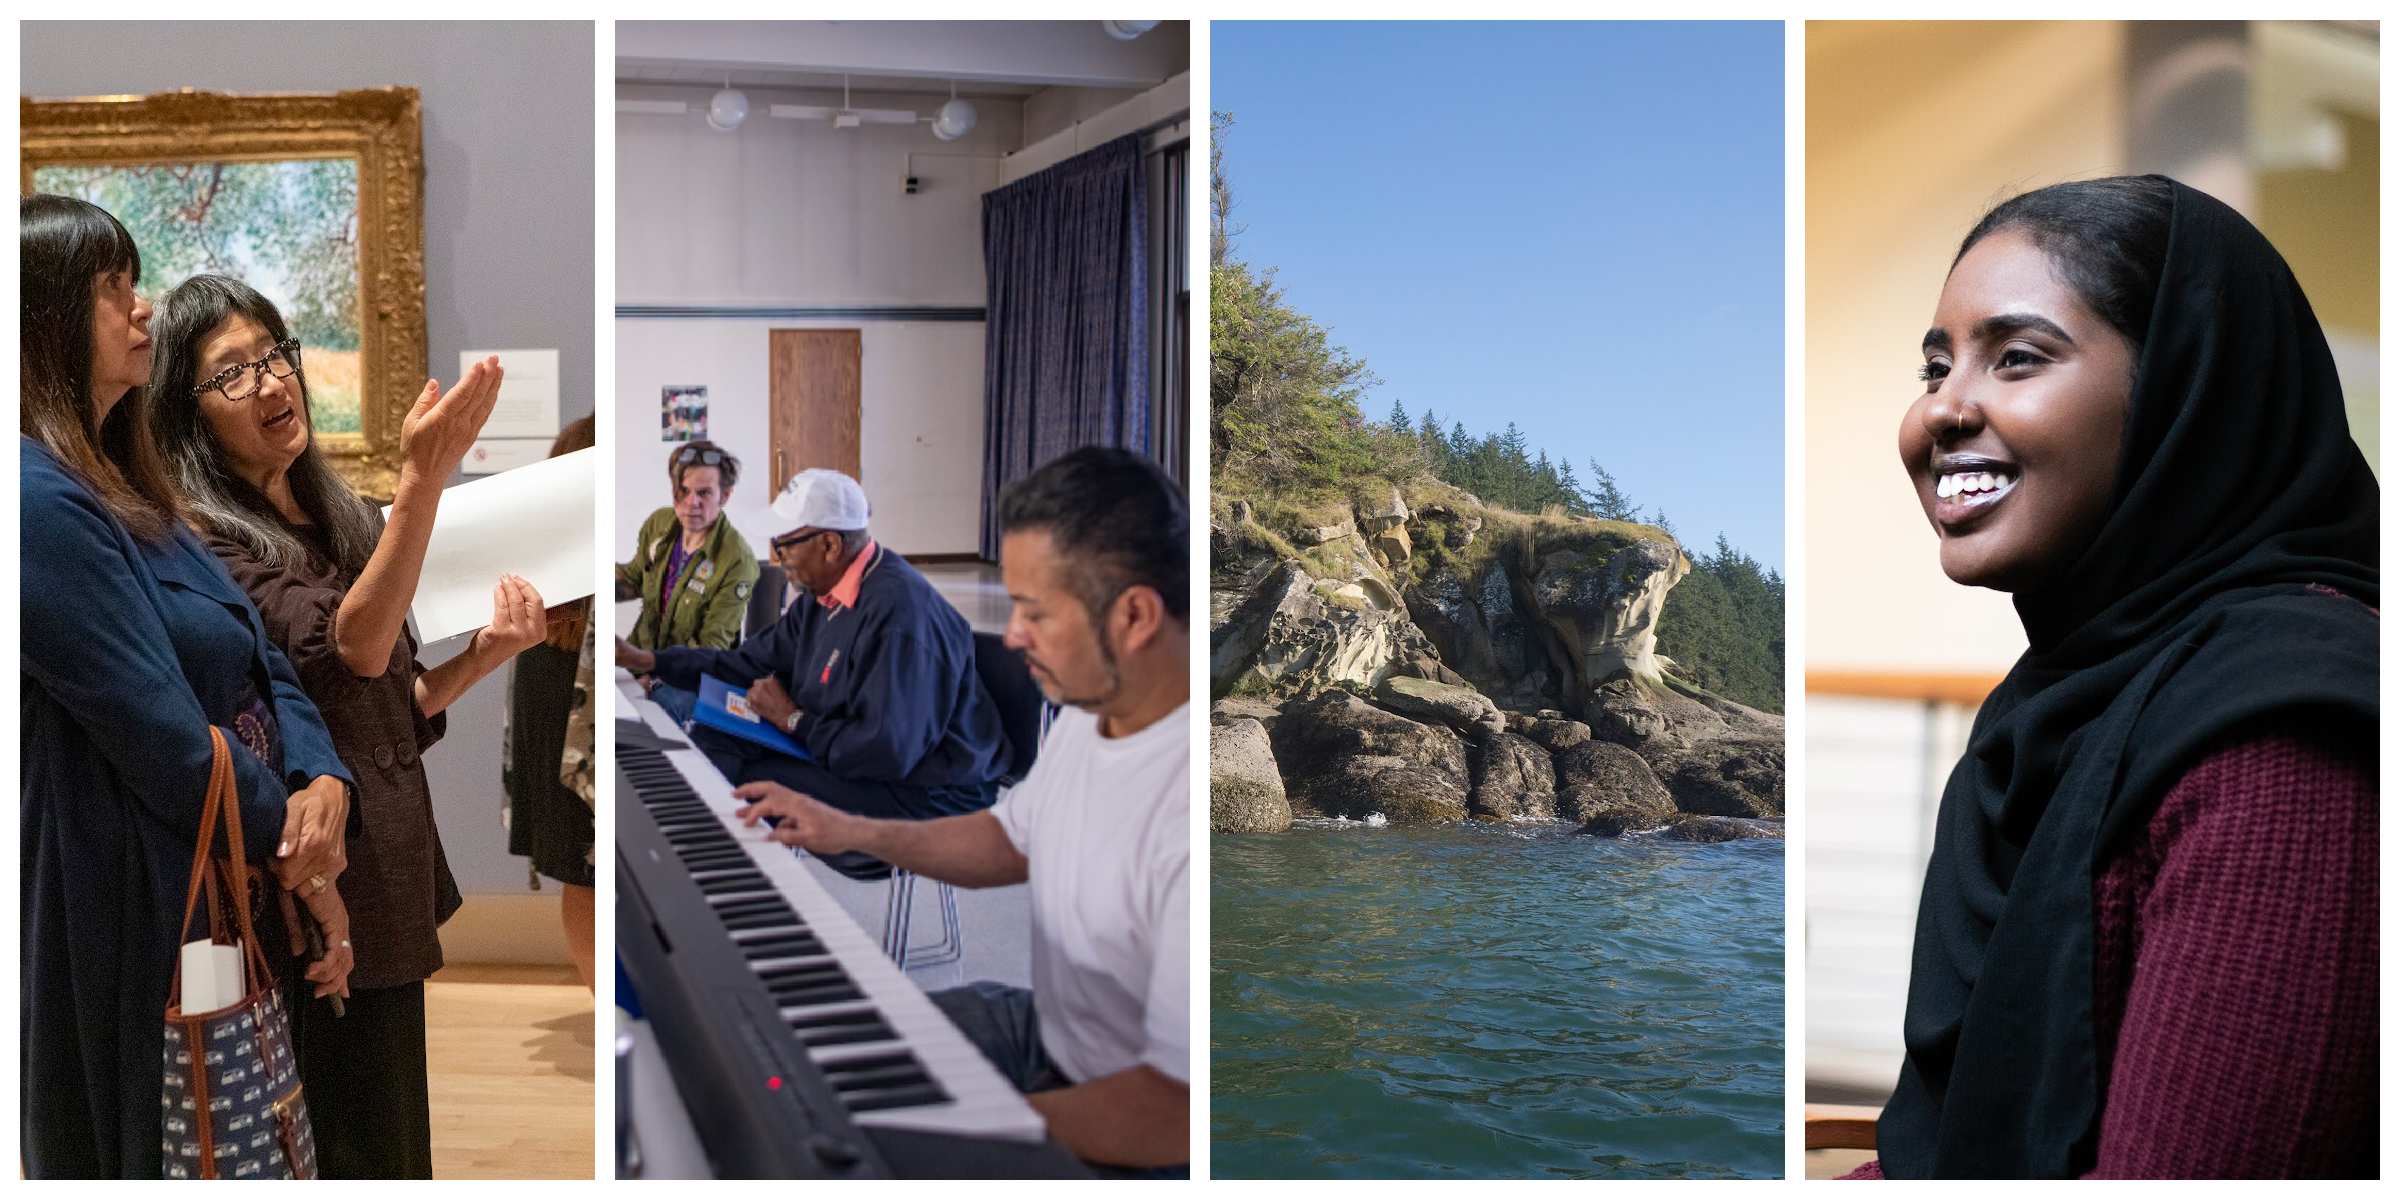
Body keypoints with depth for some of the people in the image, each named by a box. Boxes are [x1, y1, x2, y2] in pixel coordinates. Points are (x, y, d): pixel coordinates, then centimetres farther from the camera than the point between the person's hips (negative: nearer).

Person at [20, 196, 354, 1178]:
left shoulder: (120, 488, 11)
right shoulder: (44, 501, -21)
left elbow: (260, 661, 6)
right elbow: (162, 735, -22)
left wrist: (324, 786, -12)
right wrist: (297, 852, -11)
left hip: (229, 899, 10)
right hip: (136, 913, -10)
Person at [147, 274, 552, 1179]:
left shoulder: (343, 521, 10)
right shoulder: (200, 537, -13)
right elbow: (347, 648, -29)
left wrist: (486, 653, -4)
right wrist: (424, 478, -38)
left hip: (390, 880, 8)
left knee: (391, 1147, 18)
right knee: (352, 1159, 1)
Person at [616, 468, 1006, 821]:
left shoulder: (897, 610, -28)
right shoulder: (825, 596, 6)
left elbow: (887, 752, -31)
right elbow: (754, 663, 19)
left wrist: (793, 719, -14)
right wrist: (645, 660, 14)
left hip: (926, 796, -10)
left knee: (749, 784, -19)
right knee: (711, 739, 4)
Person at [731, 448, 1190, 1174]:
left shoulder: (1186, 811, -34)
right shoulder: (1093, 710, -2)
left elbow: (1180, 1112, -32)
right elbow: (1015, 840, 18)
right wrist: (854, 833, 8)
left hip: (1130, 1147, -9)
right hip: (1043, 1029, 9)